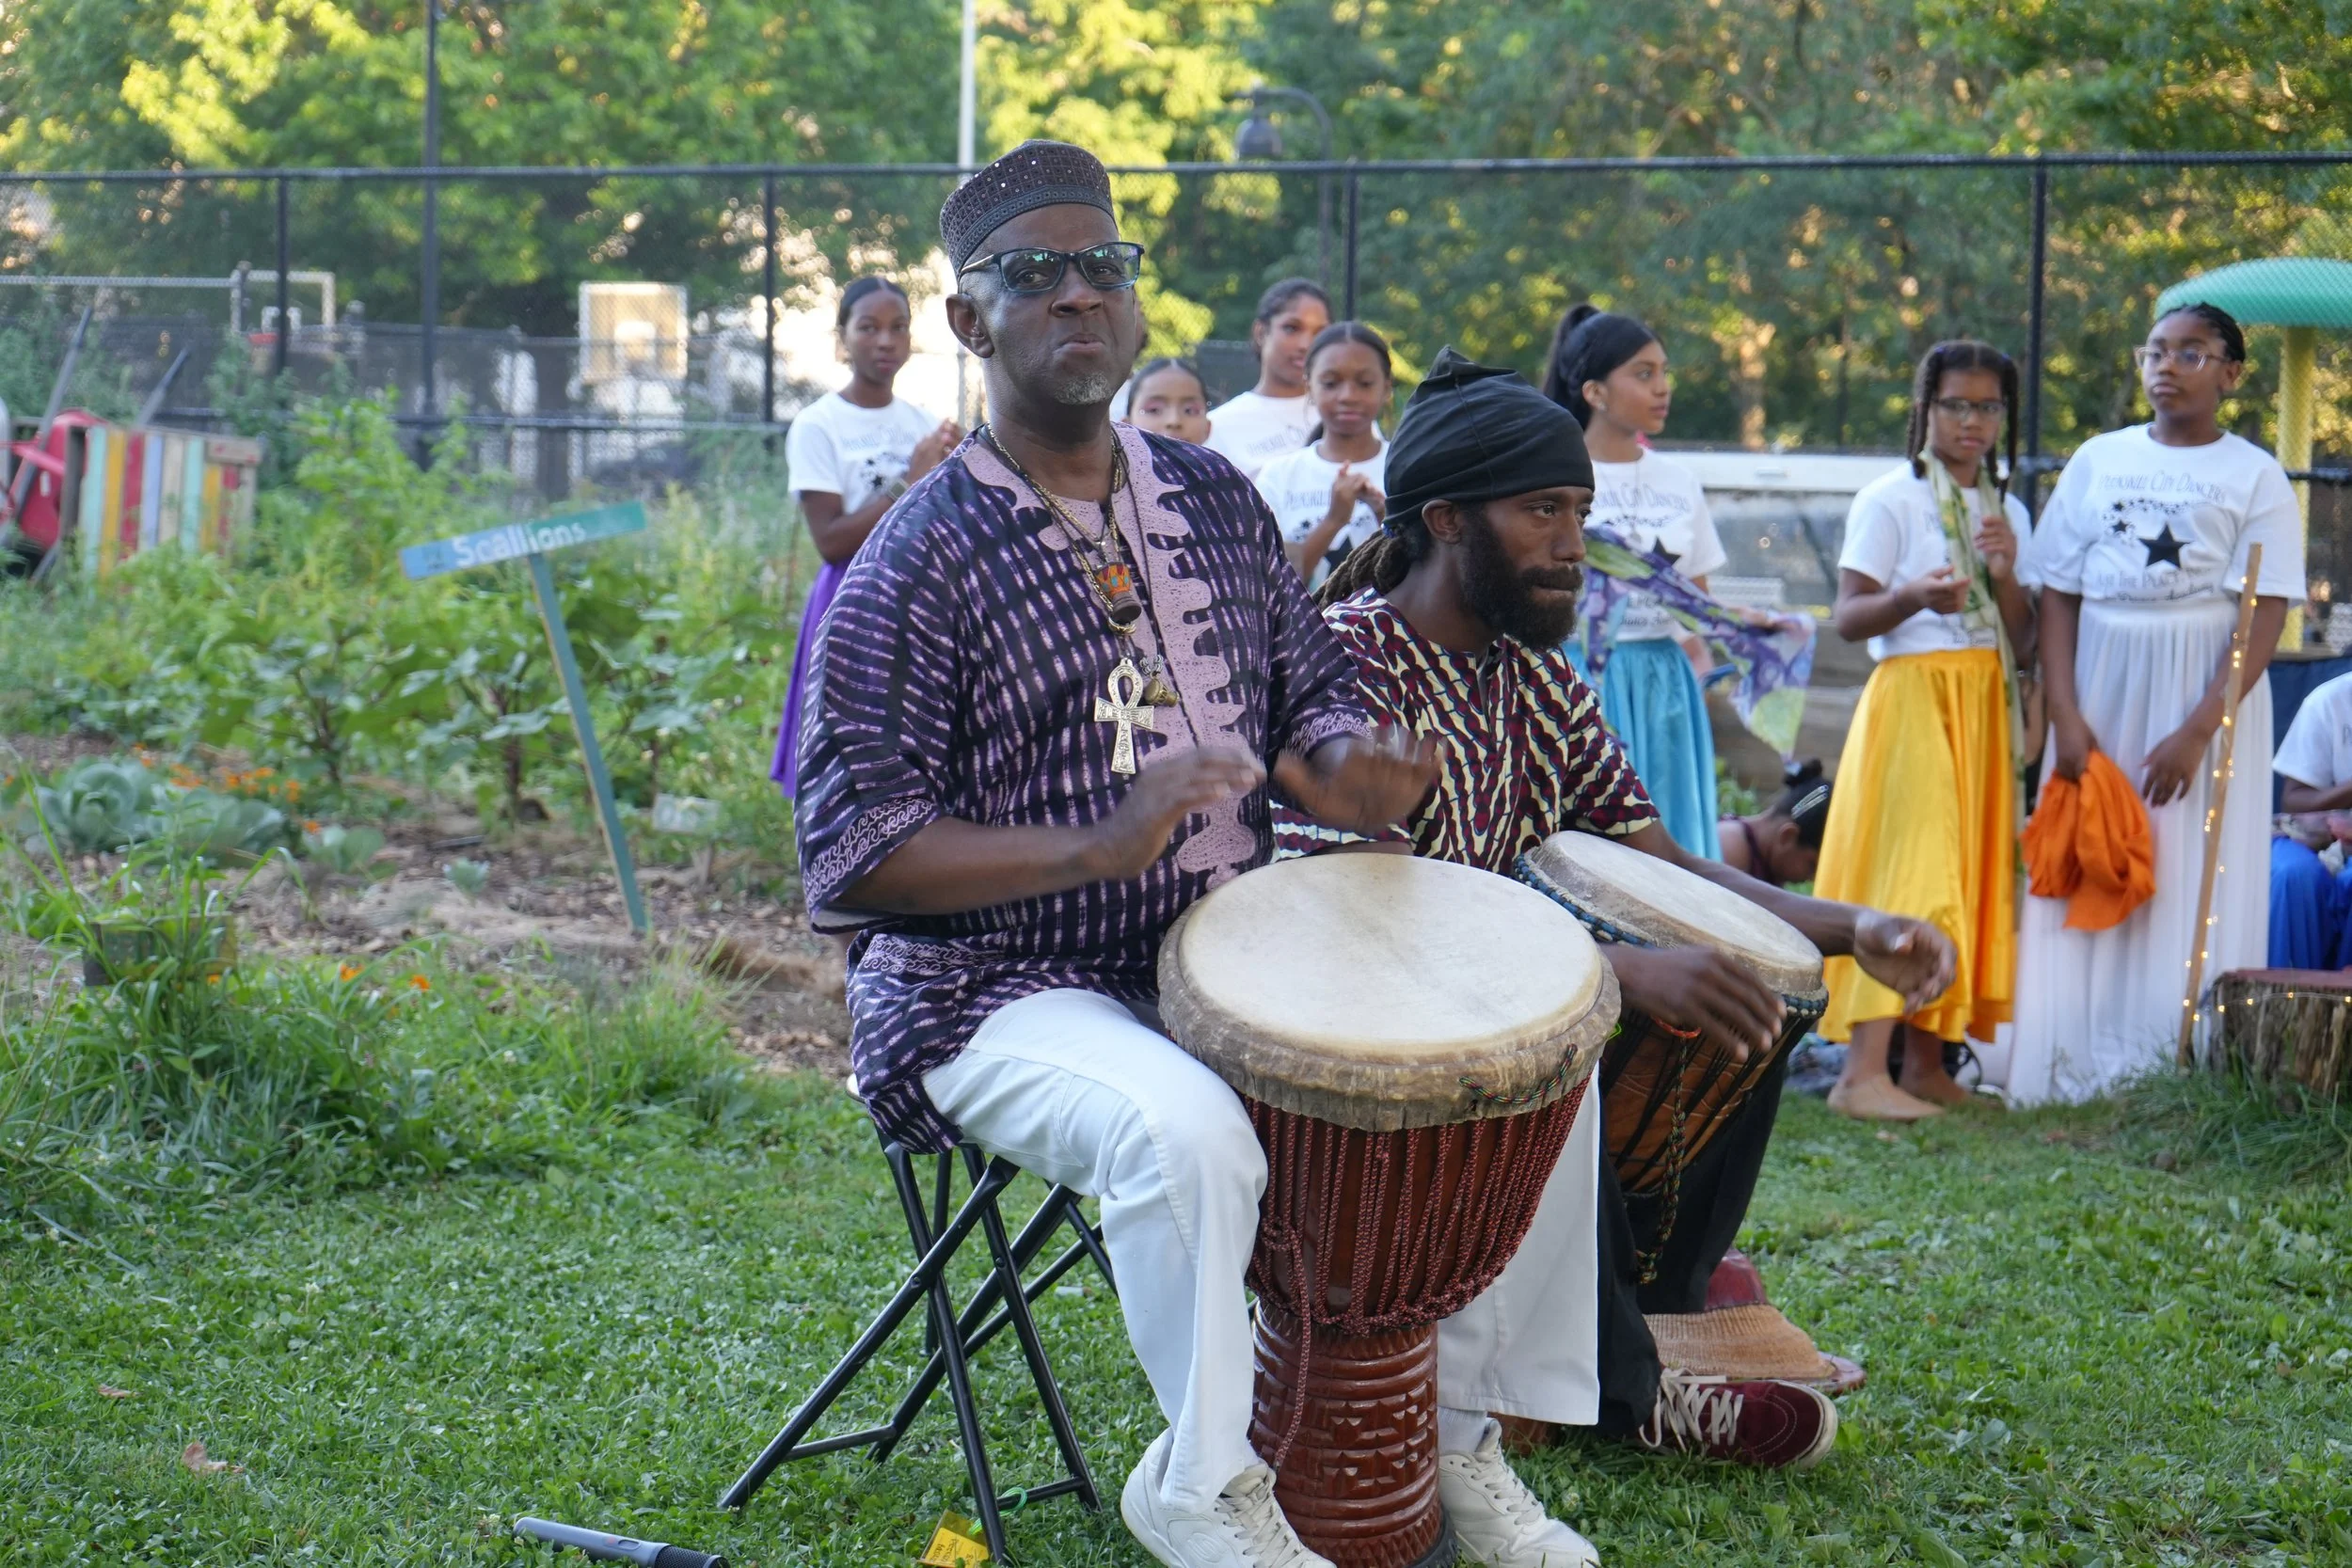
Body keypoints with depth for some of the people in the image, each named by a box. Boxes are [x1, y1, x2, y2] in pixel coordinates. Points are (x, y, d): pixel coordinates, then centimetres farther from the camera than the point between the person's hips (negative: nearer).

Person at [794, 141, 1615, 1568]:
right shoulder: (918, 565, -10)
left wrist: (1350, 771, -9)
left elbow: (1309, 703, 17)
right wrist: (1100, 843, -28)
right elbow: (853, 852, -15)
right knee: (1187, 1131, -36)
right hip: (1009, 994, -6)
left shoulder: (1217, 503, 10)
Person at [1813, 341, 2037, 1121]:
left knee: (1970, 875, 3)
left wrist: (2005, 575, -6)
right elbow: (1848, 617, -9)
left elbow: (2023, 645, 11)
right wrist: (1914, 597, -27)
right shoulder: (1890, 499, -2)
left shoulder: (2008, 511, 16)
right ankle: (1862, 1072, -20)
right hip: (1911, 698, -7)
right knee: (1906, 871, -16)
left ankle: (1925, 1065, 8)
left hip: (1986, 704, 7)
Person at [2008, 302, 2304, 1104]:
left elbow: (2265, 615, -7)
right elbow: (2057, 593, 6)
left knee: (2194, 883, -3)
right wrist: (2066, 717, -6)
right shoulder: (2099, 460, 8)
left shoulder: (2254, 475, 0)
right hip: (2102, 686, 3)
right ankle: (2080, 1062, 6)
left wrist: (2198, 731, -17)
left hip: (2207, 695, -3)